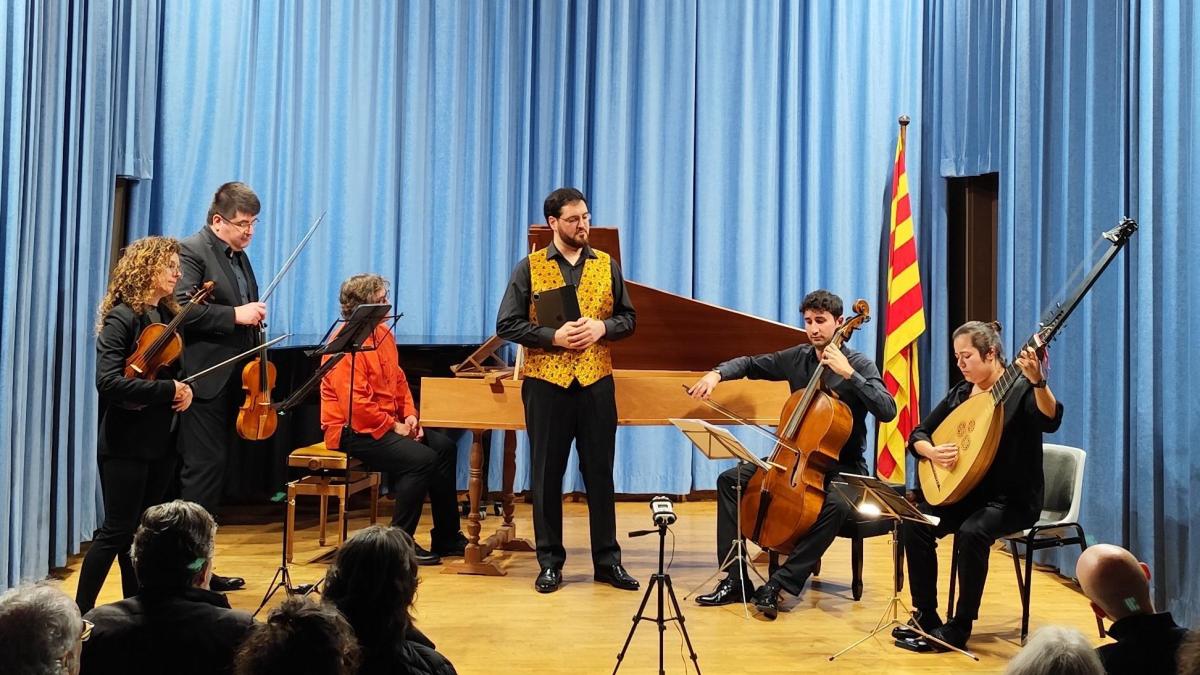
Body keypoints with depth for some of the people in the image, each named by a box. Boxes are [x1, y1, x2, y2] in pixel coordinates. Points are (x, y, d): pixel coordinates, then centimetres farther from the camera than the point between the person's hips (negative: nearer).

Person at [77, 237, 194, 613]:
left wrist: (186, 390, -1)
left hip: (161, 442, 7)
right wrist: (167, 389, -21)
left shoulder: (169, 316, 9)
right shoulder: (122, 318, -13)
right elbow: (108, 382, -23)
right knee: (117, 531, -4)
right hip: (126, 444, -7)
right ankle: (81, 612, 7)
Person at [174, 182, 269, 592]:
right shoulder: (192, 251, -8)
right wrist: (235, 314, -23)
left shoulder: (239, 258, 18)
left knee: (215, 473, 10)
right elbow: (181, 309, -20)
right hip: (205, 381, -9)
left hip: (233, 381, 9)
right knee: (203, 470, -10)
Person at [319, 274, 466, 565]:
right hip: (353, 431, -10)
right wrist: (394, 427, -16)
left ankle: (447, 537, 8)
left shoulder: (382, 333, 11)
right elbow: (356, 404, -24)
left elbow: (399, 379, 17)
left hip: (387, 423, 10)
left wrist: (410, 415, 2)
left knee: (445, 447, 2)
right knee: (421, 459, -24)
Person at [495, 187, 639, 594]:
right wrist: (553, 336, -15)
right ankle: (550, 562, 14)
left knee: (600, 474, 6)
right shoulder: (530, 268, 1)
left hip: (596, 381, 2)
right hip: (546, 381, -2)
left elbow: (628, 318, 11)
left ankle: (607, 560, 15)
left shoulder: (606, 265, 8)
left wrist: (602, 327, -10)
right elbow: (507, 325, -3)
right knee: (547, 476, 5)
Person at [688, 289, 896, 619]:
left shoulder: (859, 365, -11)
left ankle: (779, 583, -28)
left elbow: (887, 410, -25)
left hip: (842, 467, -5)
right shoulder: (797, 357, 3)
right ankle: (736, 580, -10)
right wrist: (717, 373, -8)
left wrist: (848, 373, -31)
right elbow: (751, 364, 12)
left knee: (836, 505, -37)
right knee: (730, 479, -8)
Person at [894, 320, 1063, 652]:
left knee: (973, 531, -33)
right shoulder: (960, 394, 8)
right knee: (914, 523, -15)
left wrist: (1038, 381, -48)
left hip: (1013, 498, -6)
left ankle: (959, 629, -20)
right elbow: (918, 435, 10)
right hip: (969, 493, 6)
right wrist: (931, 451, -13)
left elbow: (1050, 421, -31)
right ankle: (925, 616, -3)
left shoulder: (1020, 389, -11)